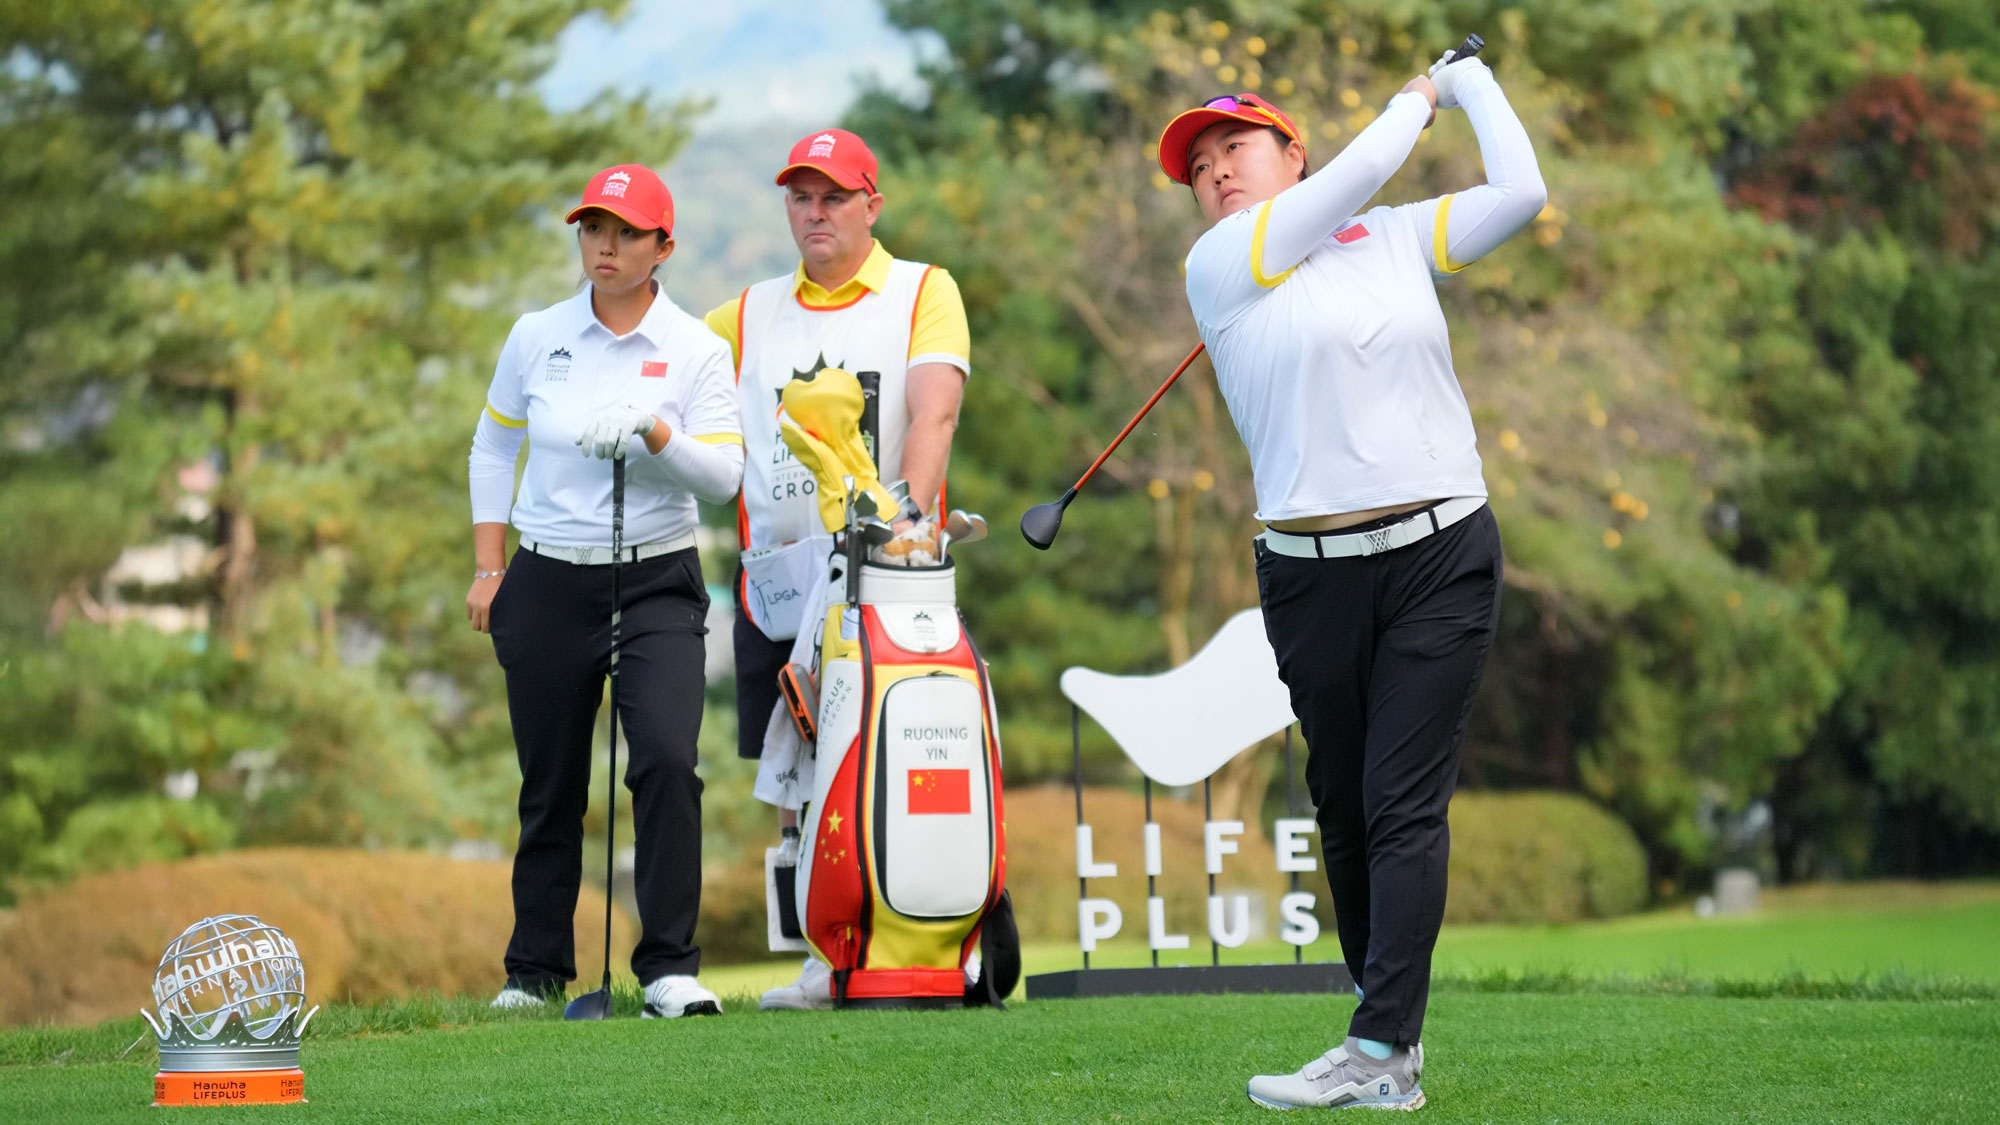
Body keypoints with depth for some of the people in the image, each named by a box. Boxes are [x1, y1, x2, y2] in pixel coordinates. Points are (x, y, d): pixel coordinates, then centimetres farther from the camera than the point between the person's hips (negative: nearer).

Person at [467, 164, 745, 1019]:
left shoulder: (696, 350, -1)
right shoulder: (536, 337, 5)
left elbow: (723, 476, -7)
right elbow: (492, 447, 16)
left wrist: (653, 433, -25)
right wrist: (488, 568, 9)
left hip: (657, 583, -2)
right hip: (547, 585, 2)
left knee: (666, 758, -19)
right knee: (550, 783, 6)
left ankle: (669, 965, -13)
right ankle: (536, 968, 19)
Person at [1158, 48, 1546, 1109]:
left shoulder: (1397, 238, 12)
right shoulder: (1216, 266, 2)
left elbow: (1521, 193, 5)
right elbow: (1364, 166, -4)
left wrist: (1469, 80, 17)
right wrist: (1418, 98, 13)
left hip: (1442, 554, 0)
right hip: (1311, 572, 0)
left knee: (1405, 801, -8)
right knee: (1344, 805, 6)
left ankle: (1382, 1051, -15)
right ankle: (1389, 1012, 18)